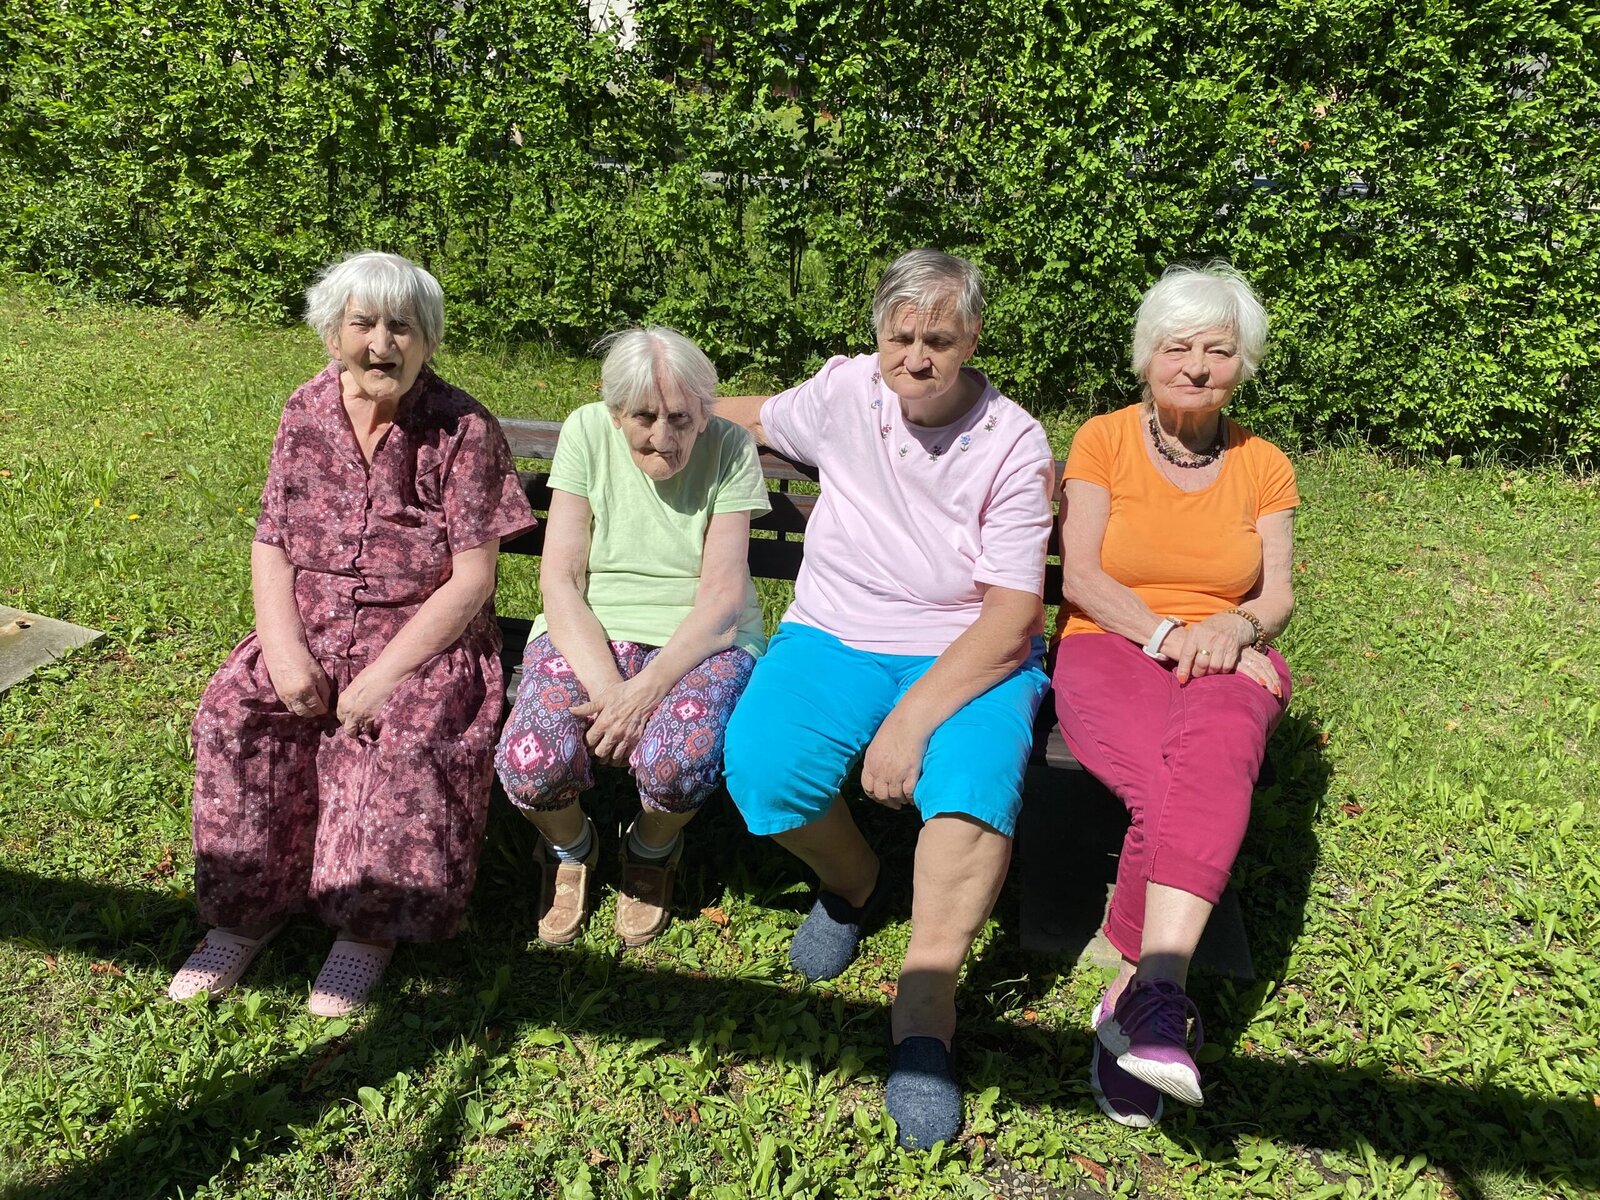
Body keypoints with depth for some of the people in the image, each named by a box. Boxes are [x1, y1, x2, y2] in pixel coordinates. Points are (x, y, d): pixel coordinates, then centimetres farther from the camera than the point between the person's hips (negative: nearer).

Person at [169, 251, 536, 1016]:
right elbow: (270, 546, 5)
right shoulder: (306, 413, 4)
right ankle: (247, 907, -2)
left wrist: (384, 675, -21)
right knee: (232, 715, -20)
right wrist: (285, 648, -13)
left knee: (405, 738, -31)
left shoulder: (463, 429, -11)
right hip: (313, 630, 4)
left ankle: (370, 924, -10)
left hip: (424, 638, -4)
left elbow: (472, 580, -15)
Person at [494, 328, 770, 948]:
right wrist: (605, 686, -22)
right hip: (589, 631, 1)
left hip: (701, 638, -1)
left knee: (676, 762, -33)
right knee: (530, 765, -27)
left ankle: (653, 850, 7)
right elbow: (559, 578, -7)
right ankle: (571, 849, 13)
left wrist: (646, 690, -25)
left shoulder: (728, 447, -5)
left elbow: (722, 595, -10)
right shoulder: (586, 432, -2)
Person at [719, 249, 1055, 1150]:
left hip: (971, 655, -2)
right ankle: (856, 884, 8)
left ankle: (924, 1023, -20)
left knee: (975, 783, -34)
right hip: (835, 637, 3)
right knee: (761, 767, -26)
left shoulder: (1014, 444, -9)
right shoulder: (842, 391, 0)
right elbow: (754, 416, 24)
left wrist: (914, 716, -24)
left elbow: (1010, 617, -14)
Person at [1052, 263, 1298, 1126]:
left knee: (1211, 755, -36)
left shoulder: (1263, 466, 13)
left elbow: (1278, 596, 8)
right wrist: (1164, 634, -18)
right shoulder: (1103, 441, 6)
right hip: (1108, 650, -1)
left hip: (1227, 659, 2)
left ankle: (1142, 993, -41)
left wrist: (1234, 625, -15)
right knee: (1182, 784, -34)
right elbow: (1081, 577, -4)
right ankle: (1161, 1004, -26)